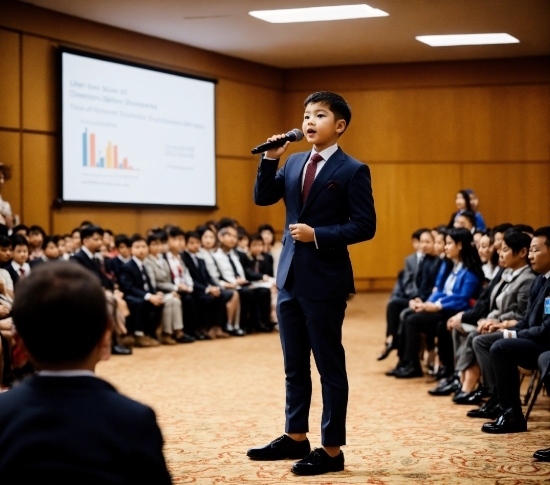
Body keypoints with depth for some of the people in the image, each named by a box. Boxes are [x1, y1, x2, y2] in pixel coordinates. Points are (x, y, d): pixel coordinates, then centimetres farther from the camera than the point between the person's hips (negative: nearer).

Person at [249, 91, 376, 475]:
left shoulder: (352, 171, -8)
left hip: (325, 280, -7)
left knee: (330, 367, 1)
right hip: (290, 277, 7)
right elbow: (262, 198, 7)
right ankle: (296, 437, 28)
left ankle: (332, 450, 9)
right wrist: (270, 159, -6)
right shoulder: (294, 163, 11)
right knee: (295, 366, 16)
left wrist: (318, 235, -19)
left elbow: (365, 226, -12)